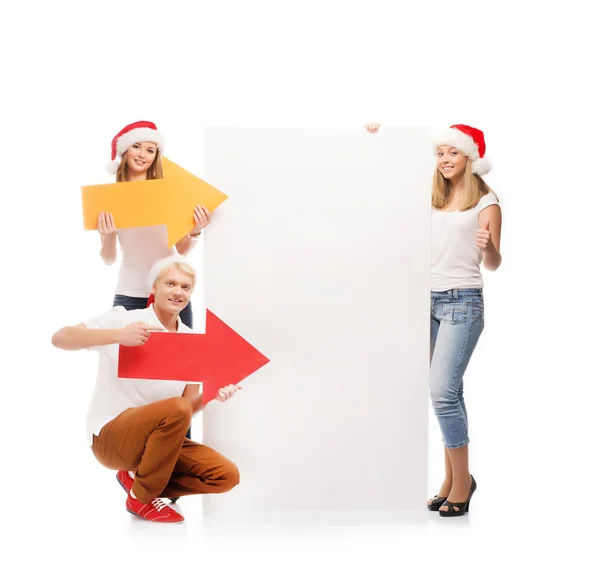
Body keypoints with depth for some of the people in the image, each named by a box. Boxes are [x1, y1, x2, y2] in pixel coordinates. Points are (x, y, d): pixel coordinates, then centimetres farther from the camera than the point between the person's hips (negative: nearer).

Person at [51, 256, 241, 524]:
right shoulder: (124, 319, -9)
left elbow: (191, 404, 3)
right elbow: (60, 338, -22)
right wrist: (117, 335, -36)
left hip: (158, 438, 6)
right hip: (111, 436, -6)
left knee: (226, 475, -13)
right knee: (176, 409, -35)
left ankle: (136, 476, 7)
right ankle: (142, 498, -11)